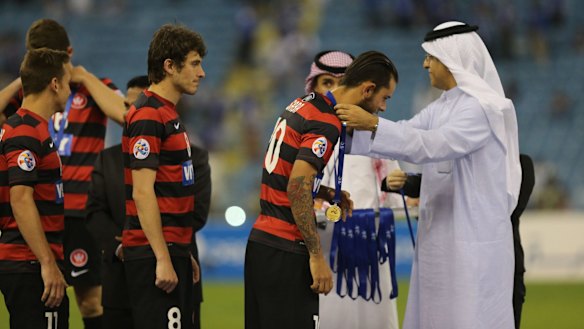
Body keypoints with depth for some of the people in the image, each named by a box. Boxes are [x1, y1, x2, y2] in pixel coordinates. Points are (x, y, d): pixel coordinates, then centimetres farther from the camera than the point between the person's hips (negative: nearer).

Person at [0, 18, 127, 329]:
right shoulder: (27, 92, 12)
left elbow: (123, 113, -18)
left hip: (79, 210, -3)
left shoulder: (92, 88, 3)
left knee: (90, 296, -2)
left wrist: (85, 77, -12)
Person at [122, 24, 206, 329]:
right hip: (154, 255, -10)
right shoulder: (148, 115, -13)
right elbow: (142, 193, -19)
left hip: (171, 249, 10)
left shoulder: (169, 114, 18)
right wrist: (163, 259, -22)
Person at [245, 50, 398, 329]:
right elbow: (297, 189, -24)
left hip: (260, 240, 9)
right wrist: (317, 256, -21)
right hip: (286, 251, -9)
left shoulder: (302, 105, 12)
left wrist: (327, 193, 13)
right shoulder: (327, 124, -15)